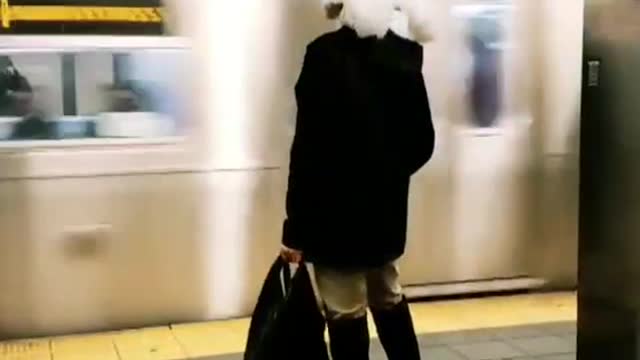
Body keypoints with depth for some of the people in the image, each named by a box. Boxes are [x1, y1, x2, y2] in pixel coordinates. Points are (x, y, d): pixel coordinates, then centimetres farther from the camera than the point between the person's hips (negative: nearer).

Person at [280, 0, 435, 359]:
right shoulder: (406, 54, 2)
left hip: (335, 213, -6)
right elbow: (422, 140, 6)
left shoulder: (326, 54, -15)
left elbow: (309, 145, -17)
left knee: (346, 314, 4)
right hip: (387, 210, 6)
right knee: (390, 300, 24)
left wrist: (296, 227, -12)